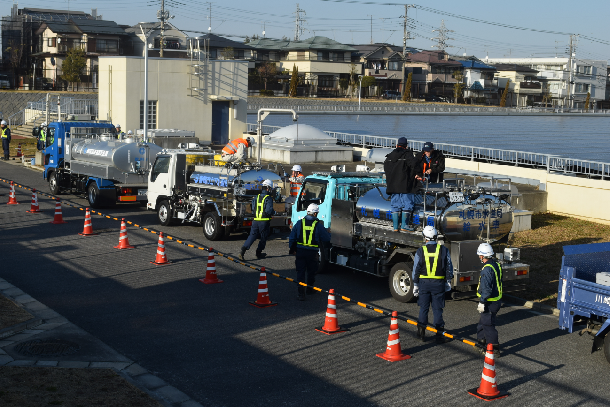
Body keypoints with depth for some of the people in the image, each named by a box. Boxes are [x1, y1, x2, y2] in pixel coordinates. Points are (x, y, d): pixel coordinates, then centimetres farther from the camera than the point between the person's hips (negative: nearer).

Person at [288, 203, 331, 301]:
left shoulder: (299, 223, 0)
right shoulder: (318, 225, -7)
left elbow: (292, 238, 5)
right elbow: (326, 239, 0)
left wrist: (291, 249, 17)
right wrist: (328, 233, 22)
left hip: (300, 251, 1)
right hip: (313, 253, -1)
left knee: (300, 272, 4)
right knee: (311, 272, 19)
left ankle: (301, 293, -2)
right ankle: (309, 289, 36)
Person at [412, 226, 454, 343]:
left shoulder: (420, 251, -4)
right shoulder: (443, 250, -2)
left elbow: (416, 269, -1)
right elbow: (449, 267, 2)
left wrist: (415, 285, 7)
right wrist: (448, 281, 12)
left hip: (424, 282, 0)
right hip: (439, 284, 0)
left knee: (423, 308, 11)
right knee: (438, 309, 5)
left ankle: (421, 332, 17)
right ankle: (439, 335, 5)